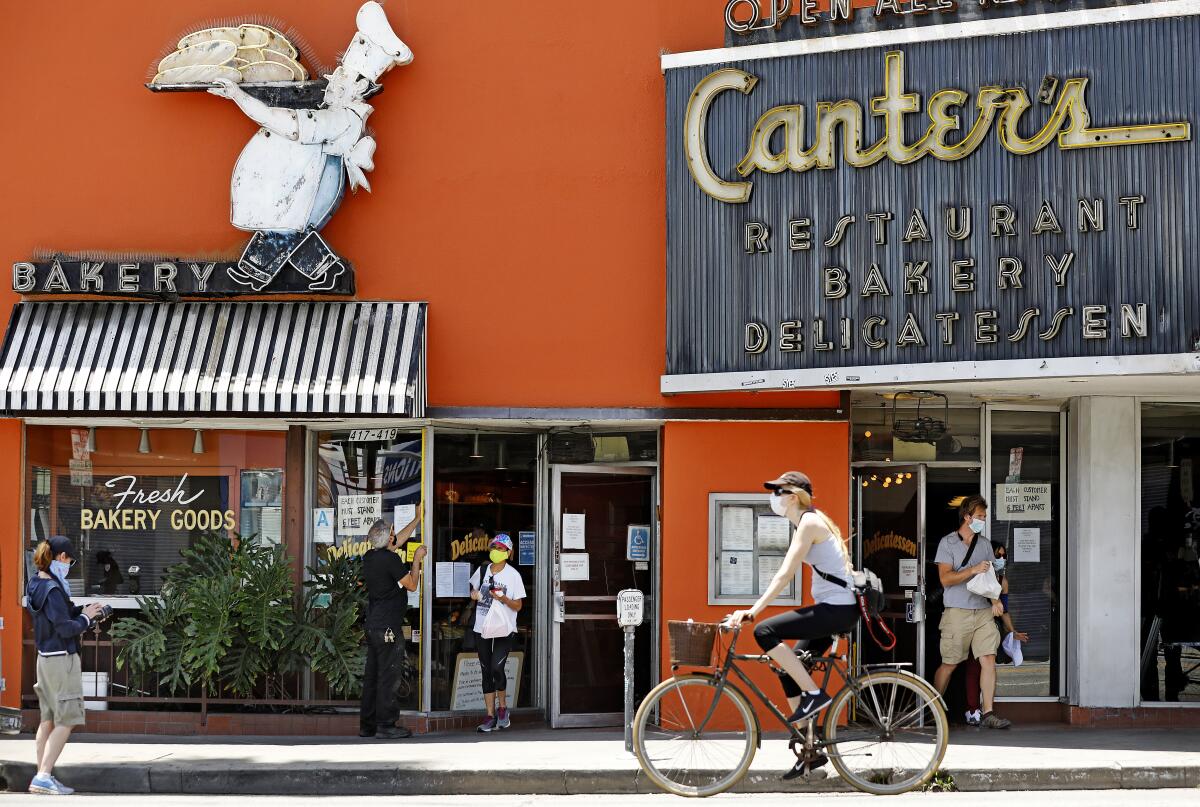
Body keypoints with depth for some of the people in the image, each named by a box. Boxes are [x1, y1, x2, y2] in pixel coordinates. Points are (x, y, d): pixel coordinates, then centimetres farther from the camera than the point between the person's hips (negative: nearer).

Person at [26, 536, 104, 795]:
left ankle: (42, 776, 15)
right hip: (62, 659, -10)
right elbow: (65, 628, -21)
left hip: (45, 657, 10)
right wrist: (85, 618, -5)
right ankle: (44, 776, -10)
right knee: (65, 721, -5)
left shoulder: (37, 585, 9)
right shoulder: (53, 589, -20)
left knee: (48, 720, 13)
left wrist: (83, 611, 4)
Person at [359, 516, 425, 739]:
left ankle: (367, 725, 14)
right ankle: (386, 725, -5)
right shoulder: (390, 559, -15)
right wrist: (417, 559, 6)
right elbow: (412, 585, -7)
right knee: (389, 676, -5)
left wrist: (418, 519, 33)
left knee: (372, 675, 11)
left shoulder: (370, 556, 10)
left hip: (373, 625, 9)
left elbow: (399, 539, 26)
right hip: (388, 627, -9)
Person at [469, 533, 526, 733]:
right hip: (482, 628, 5)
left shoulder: (513, 575, -5)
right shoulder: (483, 570, 8)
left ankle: (502, 708, 5)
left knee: (496, 668, -17)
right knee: (486, 672, 5)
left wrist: (504, 599, -22)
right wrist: (474, 594, 3)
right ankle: (490, 716, 9)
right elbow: (473, 587, 26)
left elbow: (518, 606, -4)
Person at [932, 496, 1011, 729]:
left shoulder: (984, 544, 16)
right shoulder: (948, 543, 0)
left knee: (989, 660, -7)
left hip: (983, 611, 5)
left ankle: (988, 713, -8)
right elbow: (945, 578, -8)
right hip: (957, 611, -5)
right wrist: (973, 570, -17)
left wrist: (995, 600, 3)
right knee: (949, 664, 0)